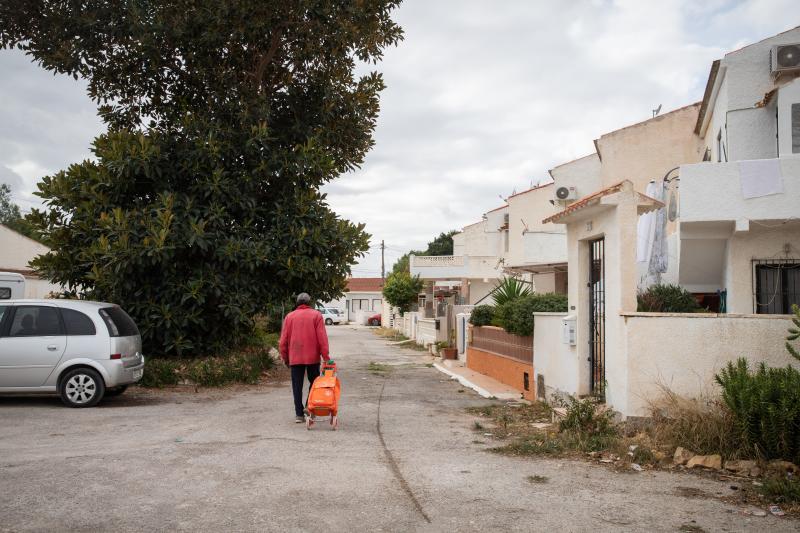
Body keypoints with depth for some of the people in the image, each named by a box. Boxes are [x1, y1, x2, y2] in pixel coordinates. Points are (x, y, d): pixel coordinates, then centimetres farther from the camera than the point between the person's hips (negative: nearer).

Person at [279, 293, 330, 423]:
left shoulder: (289, 317, 5)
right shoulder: (316, 315, 0)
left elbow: (283, 340, 5)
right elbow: (322, 337, -7)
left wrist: (285, 358, 13)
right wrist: (325, 356, -5)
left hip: (295, 358, 1)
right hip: (313, 357, -1)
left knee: (297, 386, 6)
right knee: (314, 383, 16)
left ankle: (299, 414, 6)